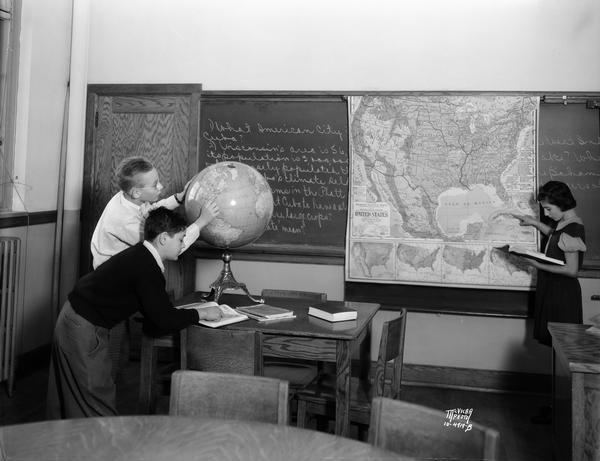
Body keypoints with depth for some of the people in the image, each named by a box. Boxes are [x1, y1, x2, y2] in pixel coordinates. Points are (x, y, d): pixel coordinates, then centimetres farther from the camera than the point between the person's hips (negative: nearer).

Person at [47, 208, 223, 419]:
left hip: (72, 319, 10)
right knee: (98, 402, 1)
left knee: (69, 395, 22)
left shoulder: (139, 256, 7)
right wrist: (201, 313, -8)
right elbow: (164, 320, -21)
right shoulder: (146, 268, -22)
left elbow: (154, 310, 13)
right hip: (84, 330, -10)